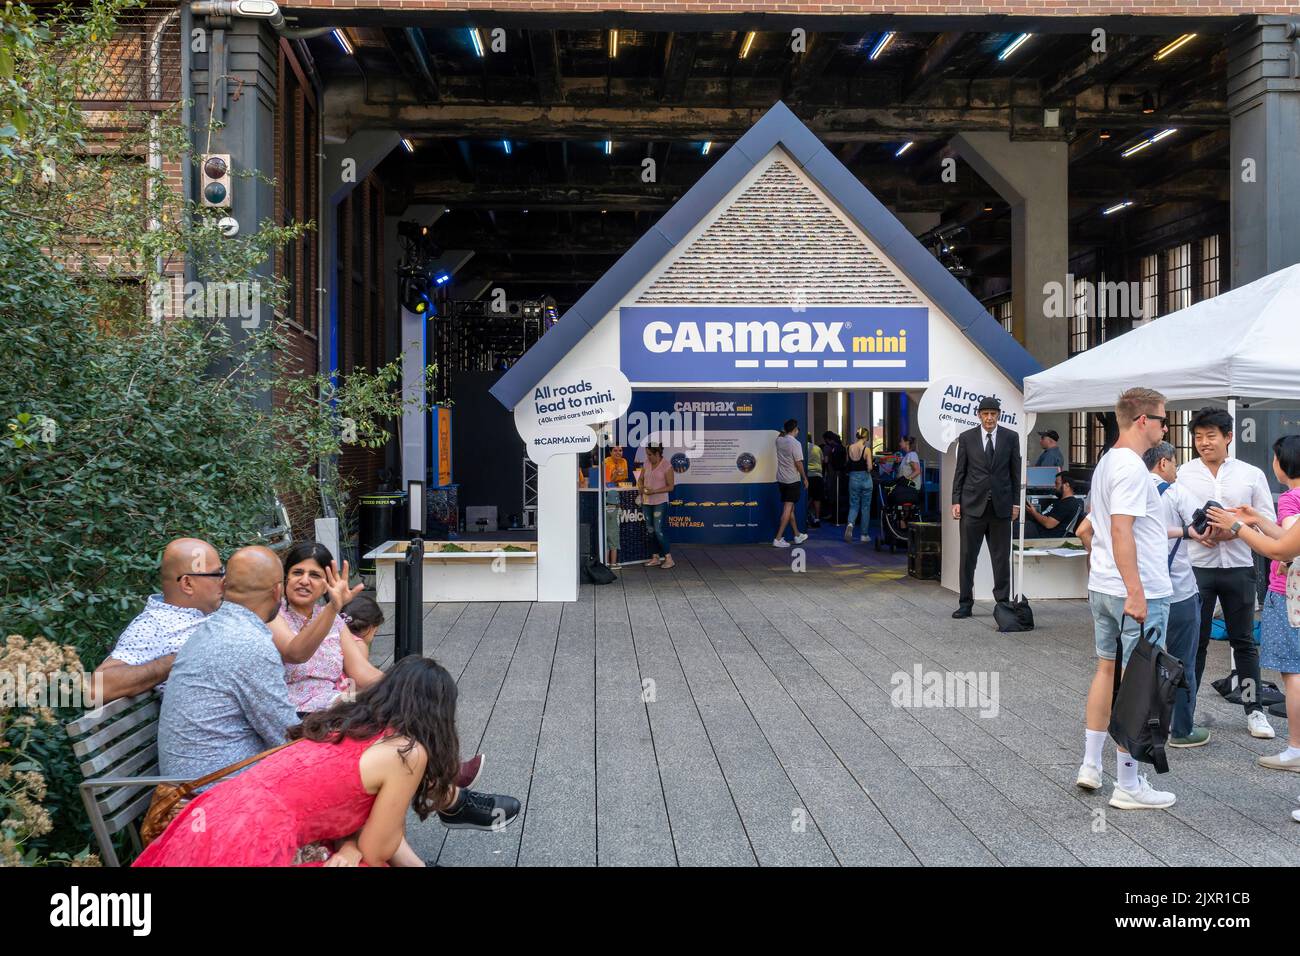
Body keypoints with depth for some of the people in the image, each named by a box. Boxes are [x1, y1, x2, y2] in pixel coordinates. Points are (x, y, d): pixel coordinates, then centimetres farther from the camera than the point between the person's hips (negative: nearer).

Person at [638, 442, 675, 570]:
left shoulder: (667, 466, -11)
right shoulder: (646, 464, 7)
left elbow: (670, 487, -11)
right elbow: (640, 479, 17)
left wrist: (654, 491, -19)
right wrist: (640, 487, -5)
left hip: (660, 502, -6)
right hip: (646, 502, 7)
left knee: (659, 530, -10)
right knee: (650, 531, 10)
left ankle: (668, 558, -2)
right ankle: (655, 558, 18)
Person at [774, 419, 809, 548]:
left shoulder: (779, 440, 3)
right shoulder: (795, 444, -16)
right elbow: (798, 463, -14)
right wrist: (805, 478, -4)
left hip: (781, 479, 7)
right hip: (793, 480, -7)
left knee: (790, 508, 15)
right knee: (788, 508, -5)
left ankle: (797, 536, 25)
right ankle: (778, 538, -10)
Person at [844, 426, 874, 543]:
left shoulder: (849, 448, -1)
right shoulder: (866, 449, -12)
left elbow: (846, 465, 7)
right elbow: (869, 467, -15)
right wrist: (867, 469, 5)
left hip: (853, 478, 3)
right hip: (865, 479, -3)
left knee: (853, 505, 11)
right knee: (865, 507, 9)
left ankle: (850, 524, -19)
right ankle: (864, 534, 14)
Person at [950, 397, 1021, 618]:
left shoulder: (1011, 437, 4)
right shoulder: (966, 438, 3)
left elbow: (1016, 472, 6)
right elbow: (960, 472, 4)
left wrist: (1016, 502, 2)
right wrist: (956, 501, -2)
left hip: (1001, 506, 0)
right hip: (972, 505, 0)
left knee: (1001, 558, 5)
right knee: (968, 557, 2)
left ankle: (1003, 602, 14)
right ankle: (965, 603, 10)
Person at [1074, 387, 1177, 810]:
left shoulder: (1106, 462, 13)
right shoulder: (1131, 467, -17)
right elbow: (1121, 532, -25)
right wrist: (1135, 593, -26)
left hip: (1102, 587, 10)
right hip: (1140, 592, -10)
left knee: (1107, 669, 16)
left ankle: (1091, 765, 23)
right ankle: (1128, 786, 4)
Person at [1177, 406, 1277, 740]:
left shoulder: (1251, 474, 3)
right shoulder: (1182, 475, 1)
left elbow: (1268, 521, 3)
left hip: (1238, 567, 1)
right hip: (1196, 567, -1)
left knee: (1244, 640, 9)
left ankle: (1254, 709, 18)